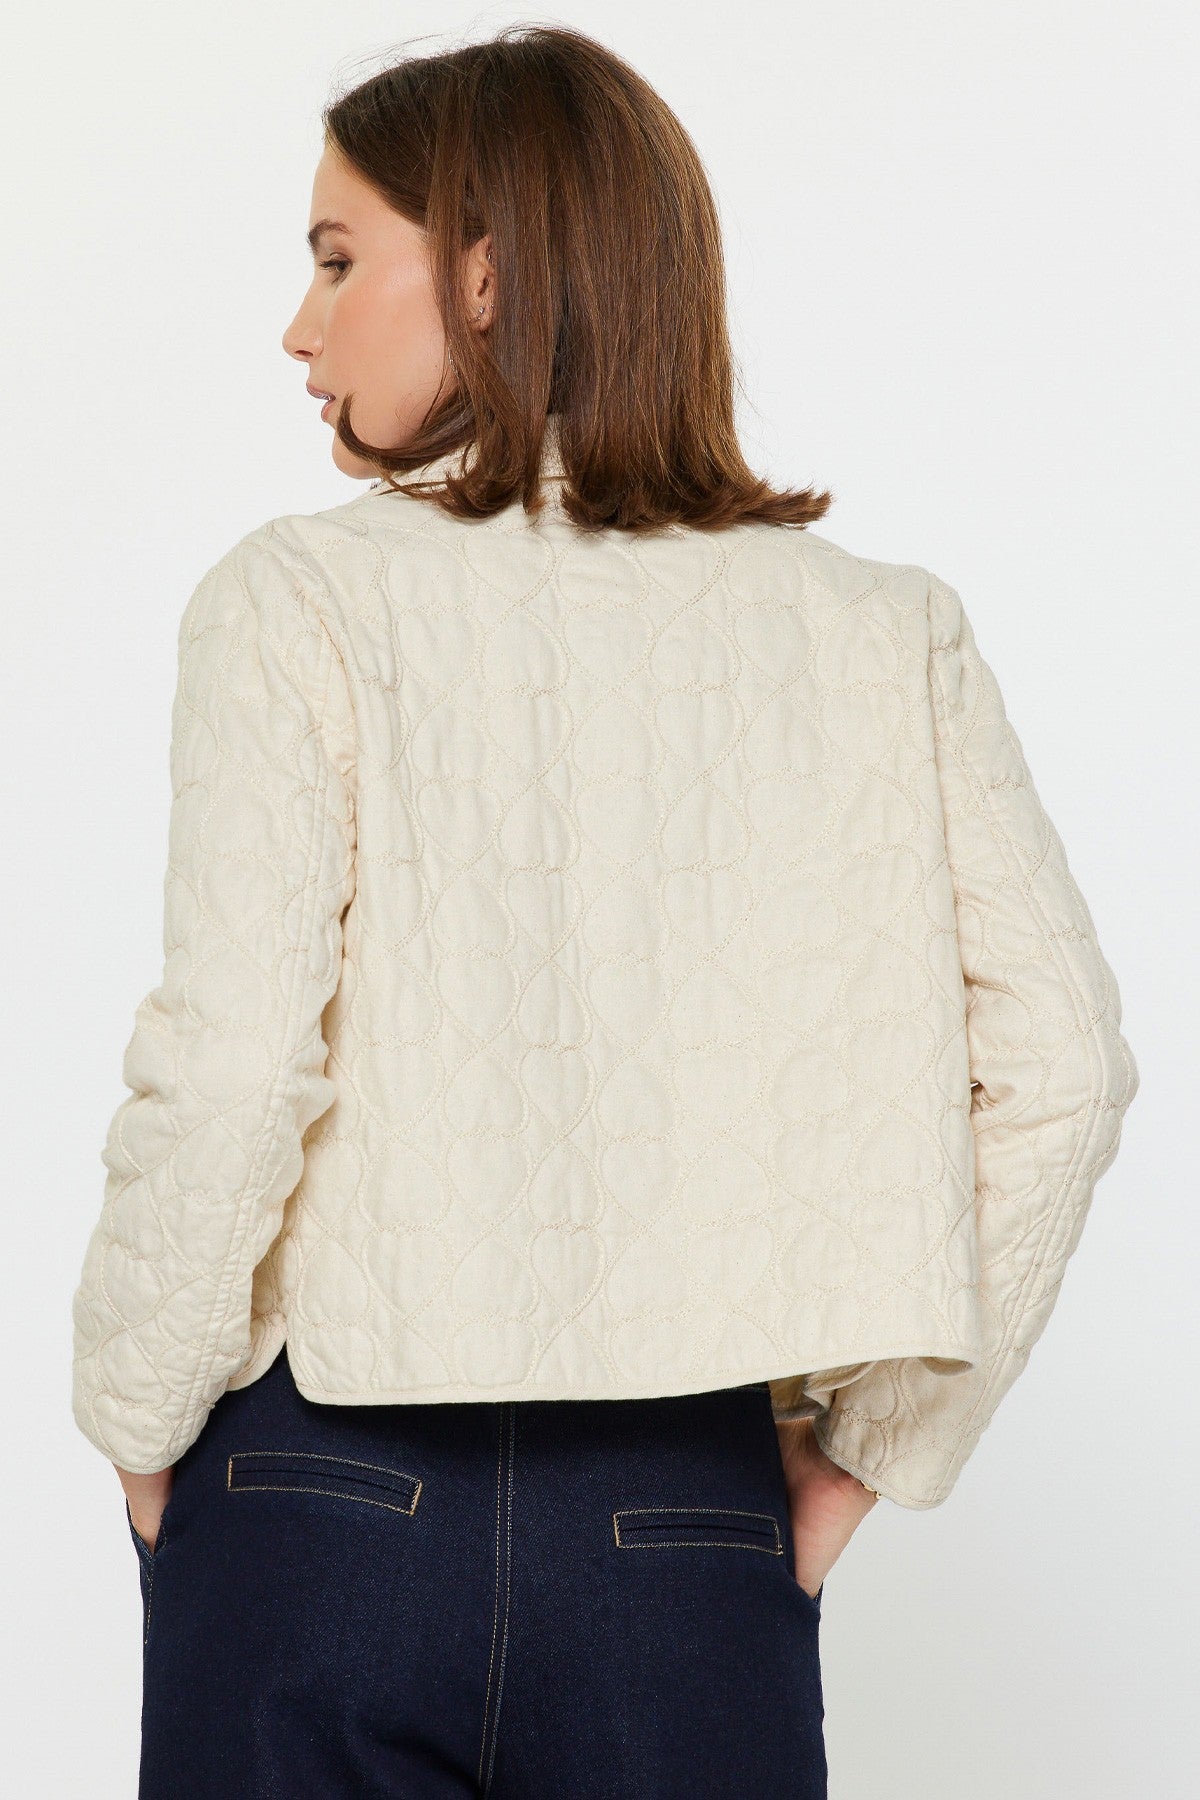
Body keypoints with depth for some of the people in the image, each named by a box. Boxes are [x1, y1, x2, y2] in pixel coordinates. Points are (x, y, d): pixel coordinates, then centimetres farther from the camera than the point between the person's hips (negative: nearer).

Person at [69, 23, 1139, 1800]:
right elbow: (1060, 1063, -3)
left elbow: (232, 1068, -16)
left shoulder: (305, 601, -8)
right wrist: (871, 1445, 7)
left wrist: (139, 1419, 0)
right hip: (699, 1523, 2)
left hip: (331, 1499, -2)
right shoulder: (879, 635, 1)